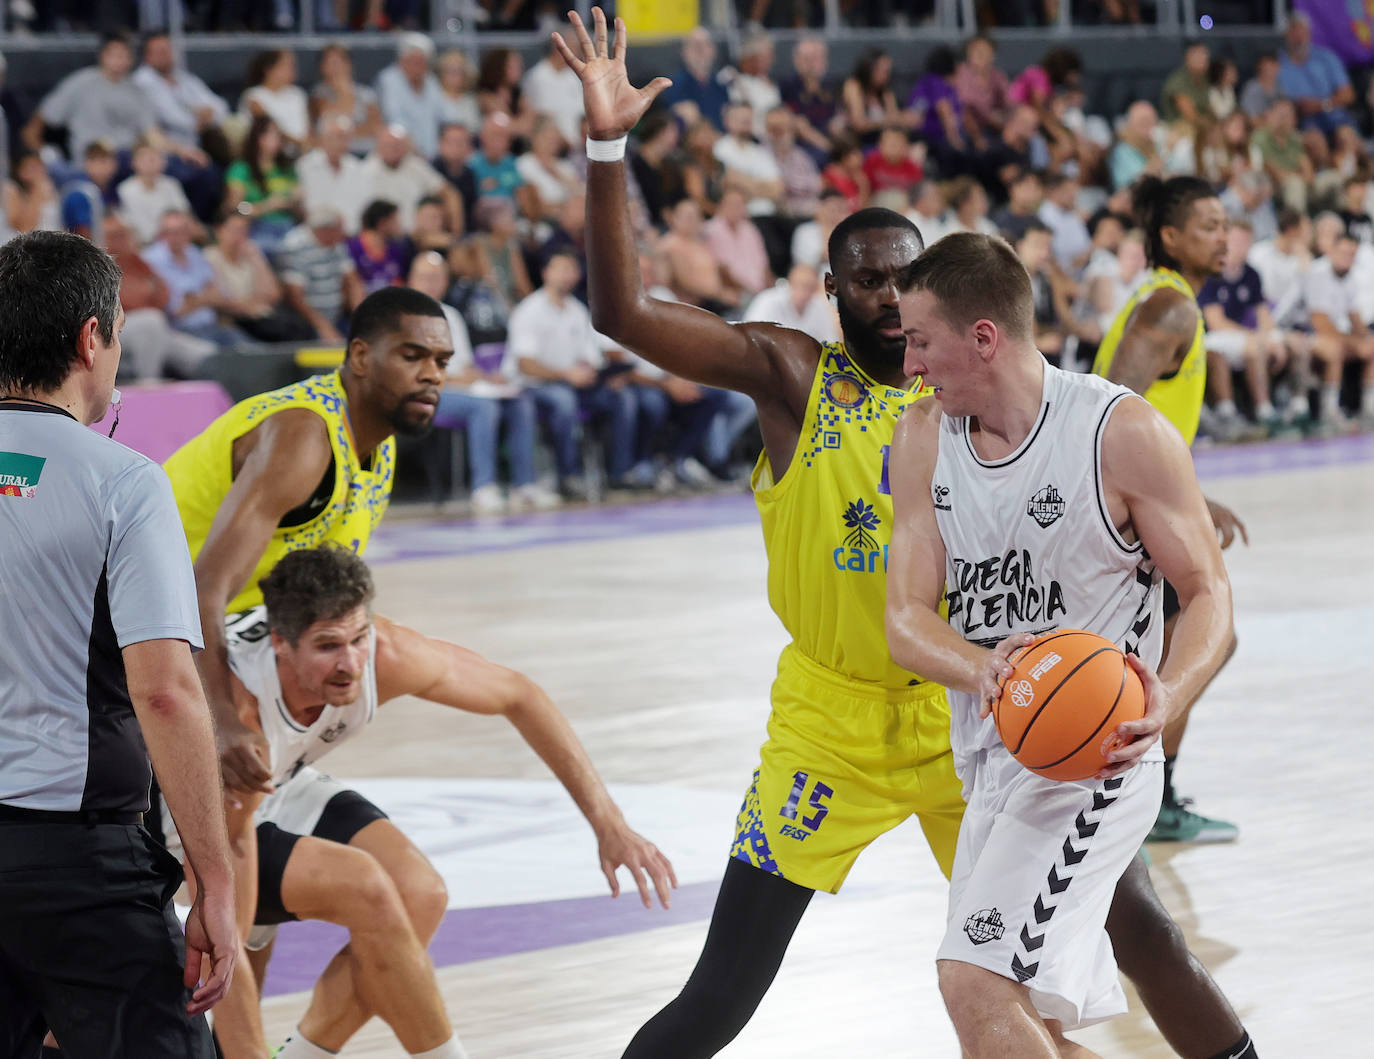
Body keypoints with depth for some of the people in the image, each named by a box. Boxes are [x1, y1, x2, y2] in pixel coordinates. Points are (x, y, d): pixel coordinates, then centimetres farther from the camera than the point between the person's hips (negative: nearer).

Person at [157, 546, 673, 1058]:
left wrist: (609, 824, -11)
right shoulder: (236, 706, -40)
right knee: (365, 890, -27)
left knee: (419, 895, -16)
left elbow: (518, 696, -8)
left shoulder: (384, 655, -26)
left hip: (284, 787, 6)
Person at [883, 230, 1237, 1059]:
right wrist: (980, 669, -26)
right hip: (992, 759, 8)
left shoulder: (1125, 433, -14)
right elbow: (907, 618, -3)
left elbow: (1210, 594, -8)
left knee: (976, 980, -22)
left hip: (1093, 757, -7)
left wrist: (1168, 698, -29)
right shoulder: (924, 439, 3)